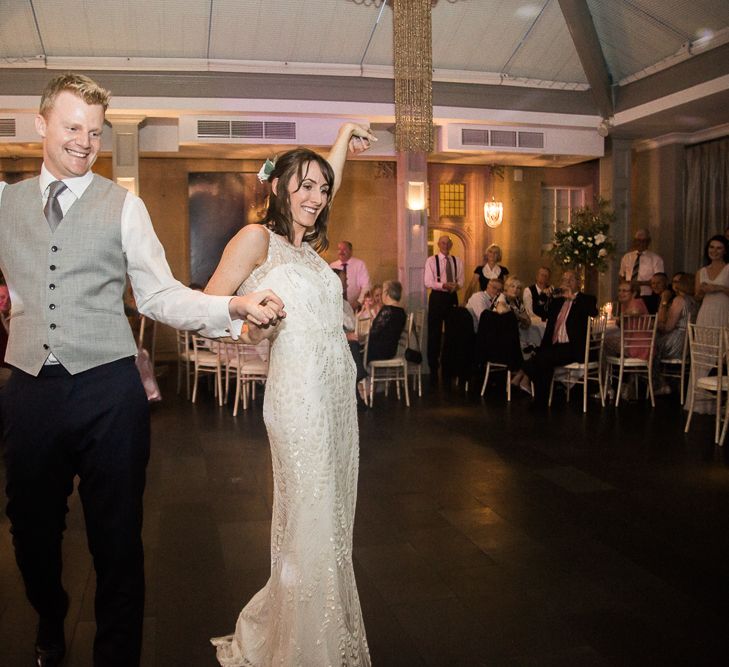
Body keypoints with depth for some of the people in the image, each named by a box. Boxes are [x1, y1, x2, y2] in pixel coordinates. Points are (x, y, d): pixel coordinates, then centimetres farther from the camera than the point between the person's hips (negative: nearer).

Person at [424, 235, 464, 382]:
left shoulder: (457, 261, 9)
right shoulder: (431, 260, -2)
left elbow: (461, 281, 9)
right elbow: (428, 282, -10)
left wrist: (456, 285, -14)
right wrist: (444, 285, -22)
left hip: (452, 297, 4)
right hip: (437, 297, -3)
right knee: (434, 333, 0)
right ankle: (433, 366, 8)